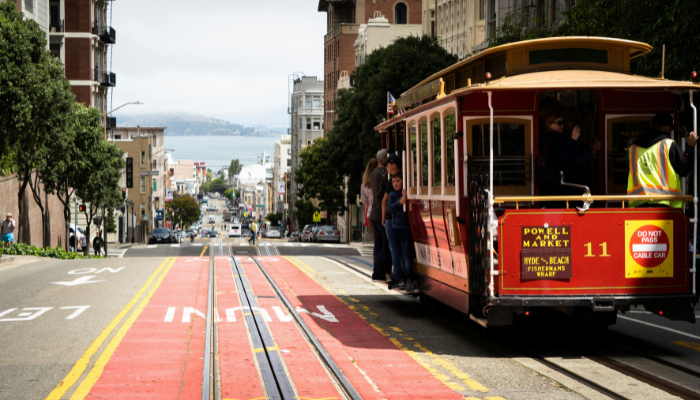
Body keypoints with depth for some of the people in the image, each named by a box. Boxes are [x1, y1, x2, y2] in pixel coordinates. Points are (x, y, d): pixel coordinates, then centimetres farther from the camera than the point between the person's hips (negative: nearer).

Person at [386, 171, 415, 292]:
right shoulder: (392, 195, 10)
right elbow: (389, 209, -3)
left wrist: (406, 197, -26)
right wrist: (399, 202, -18)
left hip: (406, 229, -6)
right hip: (396, 228, 6)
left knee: (407, 255, -9)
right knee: (400, 256, 11)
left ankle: (409, 281, -7)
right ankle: (404, 280, 16)